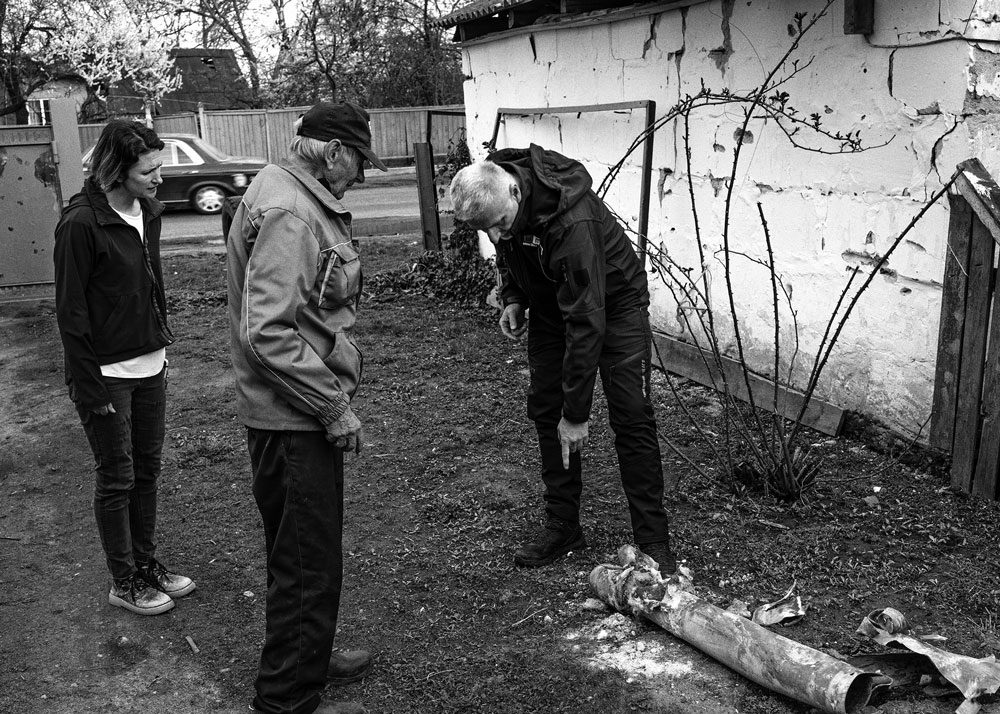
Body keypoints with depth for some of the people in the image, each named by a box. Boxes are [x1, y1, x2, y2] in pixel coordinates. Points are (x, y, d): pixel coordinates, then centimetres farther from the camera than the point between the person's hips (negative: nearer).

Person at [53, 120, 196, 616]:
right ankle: (124, 582, 20)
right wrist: (90, 386, -16)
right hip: (107, 374, -7)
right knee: (117, 479, 5)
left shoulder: (147, 211, 4)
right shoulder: (81, 223, -18)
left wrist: (162, 342, 12)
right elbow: (70, 310, -16)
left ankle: (147, 563, 31)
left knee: (147, 470, 16)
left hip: (149, 367, 7)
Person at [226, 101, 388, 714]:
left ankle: (309, 660, 42)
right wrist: (334, 408, -23)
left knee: (305, 553, 23)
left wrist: (344, 355, 14)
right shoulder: (288, 214, -21)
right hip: (292, 419, -11)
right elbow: (266, 334, -28)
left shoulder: (306, 202, 12)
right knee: (309, 565, 2)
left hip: (303, 414, 11)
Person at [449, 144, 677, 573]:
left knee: (632, 418, -10)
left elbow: (586, 322, -37)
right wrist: (512, 296, -8)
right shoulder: (492, 193, -18)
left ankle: (653, 541, 0)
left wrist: (576, 414, -33)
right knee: (544, 409, 3)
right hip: (548, 302, 7)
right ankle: (562, 526, 15)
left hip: (613, 301, -6)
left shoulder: (573, 221, -41)